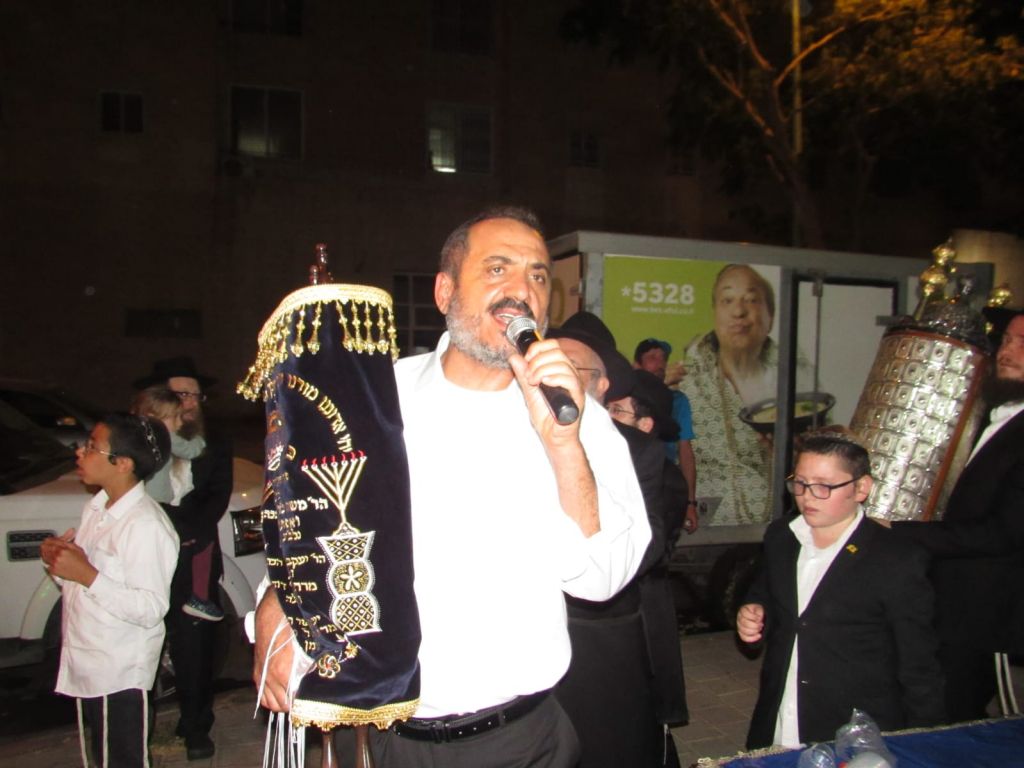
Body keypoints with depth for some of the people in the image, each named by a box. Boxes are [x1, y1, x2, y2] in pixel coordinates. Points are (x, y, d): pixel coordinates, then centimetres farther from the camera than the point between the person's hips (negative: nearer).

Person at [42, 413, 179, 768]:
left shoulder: (146, 525, -23)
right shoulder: (96, 507, 7)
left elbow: (151, 609, -26)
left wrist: (86, 575, -29)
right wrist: (58, 562, -5)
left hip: (121, 675, -9)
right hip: (85, 665, 9)